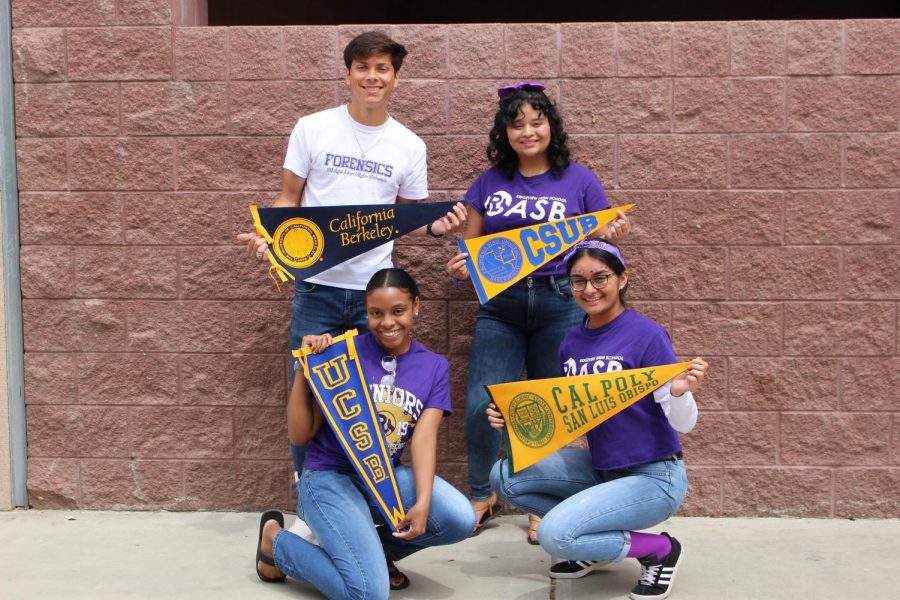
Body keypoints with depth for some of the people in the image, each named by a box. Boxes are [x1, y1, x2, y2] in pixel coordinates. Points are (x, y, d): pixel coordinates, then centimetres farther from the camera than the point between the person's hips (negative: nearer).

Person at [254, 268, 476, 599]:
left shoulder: (435, 367, 3)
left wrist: (423, 502, -24)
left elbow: (424, 437, -8)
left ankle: (373, 548, 6)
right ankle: (276, 540, 6)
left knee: (461, 520, -22)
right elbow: (300, 435, -6)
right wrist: (303, 369, -18)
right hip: (330, 476, -4)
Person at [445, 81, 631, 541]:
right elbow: (469, 246, 14)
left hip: (559, 302, -1)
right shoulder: (489, 183, 10)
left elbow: (602, 241, 9)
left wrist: (615, 235, -13)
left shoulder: (578, 180, 5)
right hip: (500, 305, 1)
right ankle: (482, 496, 16)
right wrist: (459, 268, -7)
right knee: (481, 404, -7)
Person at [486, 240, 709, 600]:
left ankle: (660, 549, 0)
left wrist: (681, 392, -37)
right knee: (505, 477, -2)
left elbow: (682, 424, -15)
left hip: (653, 477, -7)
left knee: (554, 535, -24)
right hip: (601, 467, 7)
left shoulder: (646, 334, -16)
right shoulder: (572, 343, 3)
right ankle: (595, 542, 9)